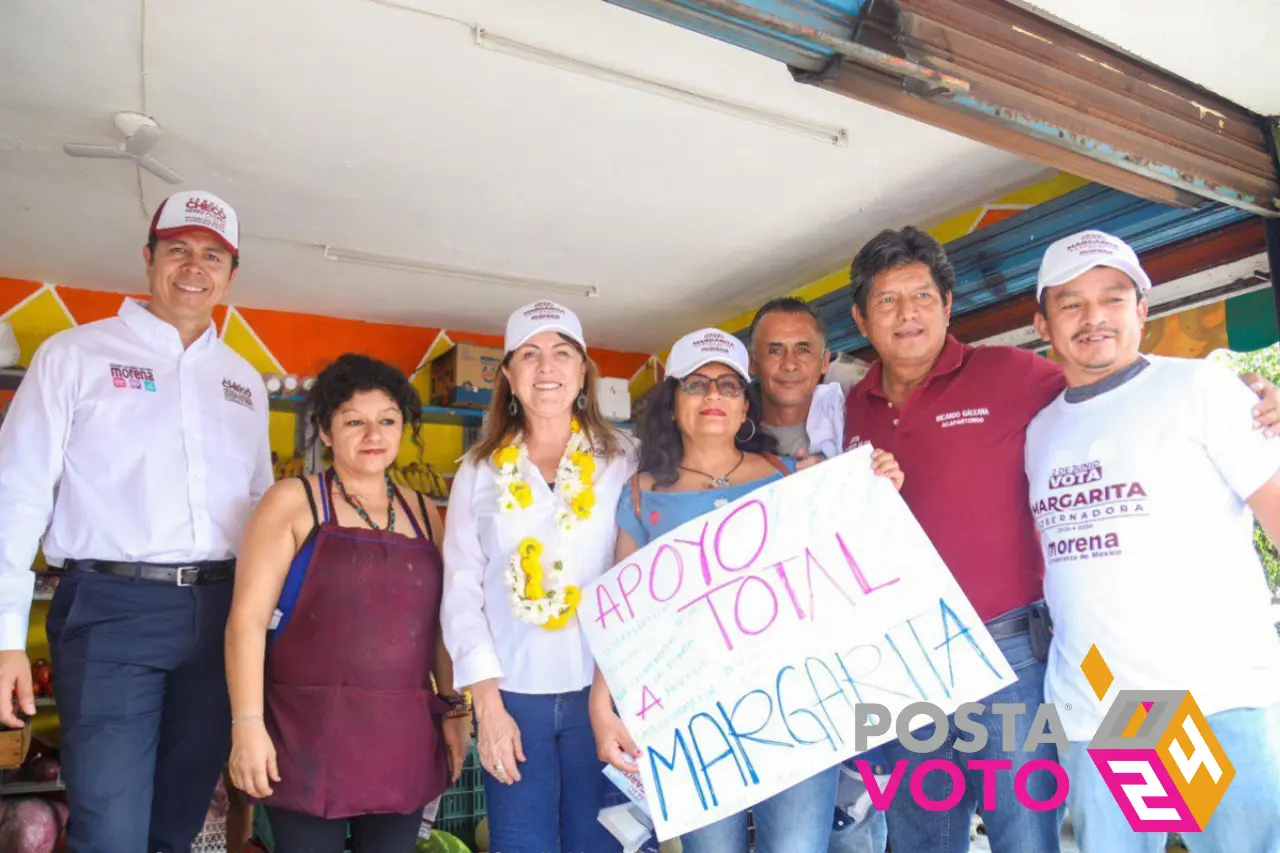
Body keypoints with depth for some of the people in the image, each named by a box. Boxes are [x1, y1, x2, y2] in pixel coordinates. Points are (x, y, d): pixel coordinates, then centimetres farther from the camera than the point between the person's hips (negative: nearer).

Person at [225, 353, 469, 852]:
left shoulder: (424, 514, 11)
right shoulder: (293, 501, -1)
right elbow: (248, 618, -7)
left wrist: (454, 709, 12)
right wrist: (247, 724, -14)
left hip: (404, 739, 4)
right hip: (310, 735, -3)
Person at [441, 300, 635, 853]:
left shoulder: (621, 466, 3)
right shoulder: (480, 471, 6)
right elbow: (462, 591, 3)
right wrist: (487, 701, -4)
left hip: (600, 691, 0)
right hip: (513, 695, 1)